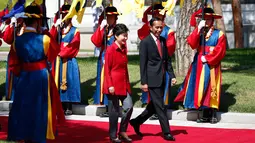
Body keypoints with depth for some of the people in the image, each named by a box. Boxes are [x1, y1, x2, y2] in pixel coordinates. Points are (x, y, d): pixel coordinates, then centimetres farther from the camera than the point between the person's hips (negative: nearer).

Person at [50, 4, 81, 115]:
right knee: (59, 82, 2)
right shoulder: (57, 29, 14)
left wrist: (61, 52, -11)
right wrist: (55, 26, -10)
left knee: (69, 81, -4)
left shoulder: (75, 31, 3)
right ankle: (62, 106, 7)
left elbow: (73, 46, -8)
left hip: (70, 61, -3)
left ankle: (69, 108, -2)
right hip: (59, 60, 3)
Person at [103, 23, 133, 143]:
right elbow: (107, 69, -11)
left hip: (124, 84, 7)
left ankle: (122, 131, 14)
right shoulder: (110, 50, -10)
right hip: (114, 85, -7)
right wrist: (110, 85, -15)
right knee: (114, 111, 1)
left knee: (129, 107, -1)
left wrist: (128, 82, 14)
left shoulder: (124, 49, 11)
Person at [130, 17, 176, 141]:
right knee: (160, 106, -3)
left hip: (162, 79, 7)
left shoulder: (163, 41, 11)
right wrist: (144, 82, -13)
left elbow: (167, 59, 15)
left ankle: (136, 121, 30)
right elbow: (142, 64, -10)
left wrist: (172, 75, 6)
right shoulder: (145, 42, -9)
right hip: (152, 79, -7)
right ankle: (166, 132, 3)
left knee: (155, 105, 14)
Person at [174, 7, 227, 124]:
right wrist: (198, 29, -14)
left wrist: (207, 58, -13)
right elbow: (192, 44, -7)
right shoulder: (198, 32, 11)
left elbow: (220, 51, -7)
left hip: (211, 65, -4)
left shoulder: (219, 34, 0)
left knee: (210, 88, -4)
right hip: (198, 64, 4)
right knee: (200, 88, 2)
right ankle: (205, 115, 6)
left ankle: (213, 114, -2)